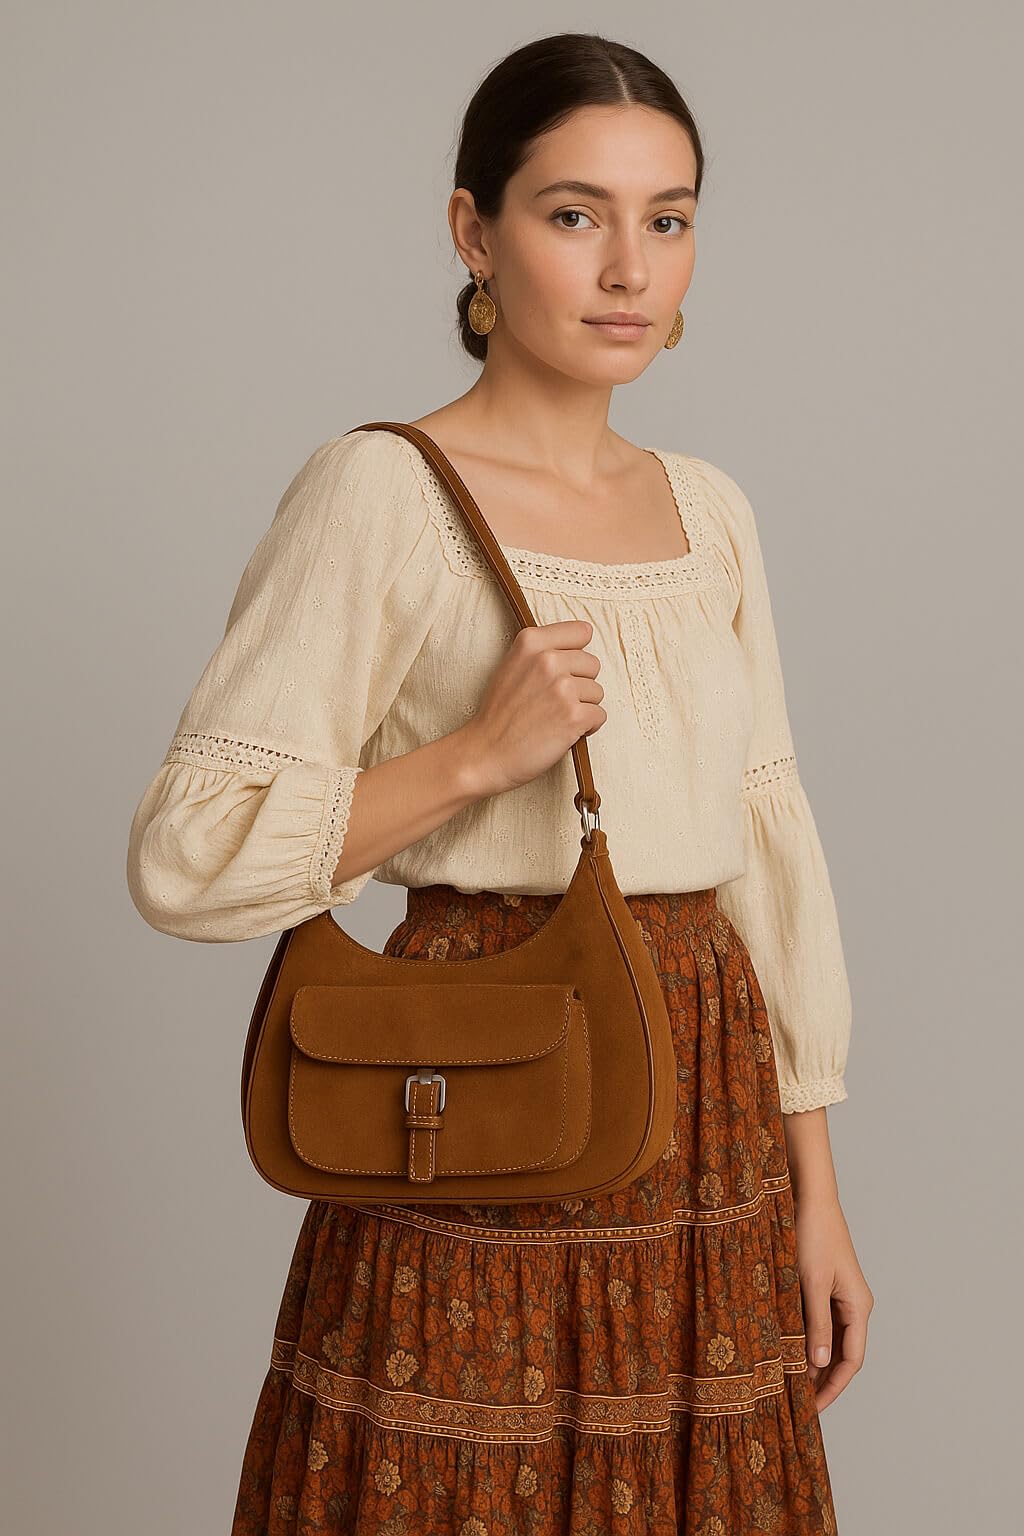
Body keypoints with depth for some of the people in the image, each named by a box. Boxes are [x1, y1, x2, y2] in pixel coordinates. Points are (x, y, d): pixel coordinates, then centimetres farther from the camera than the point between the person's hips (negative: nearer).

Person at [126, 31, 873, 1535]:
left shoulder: (710, 510, 9)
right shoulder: (381, 493, -10)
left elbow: (770, 846, 12)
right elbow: (188, 859, -13)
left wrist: (815, 1194, 10)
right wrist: (480, 755, -19)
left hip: (706, 1124, 6)